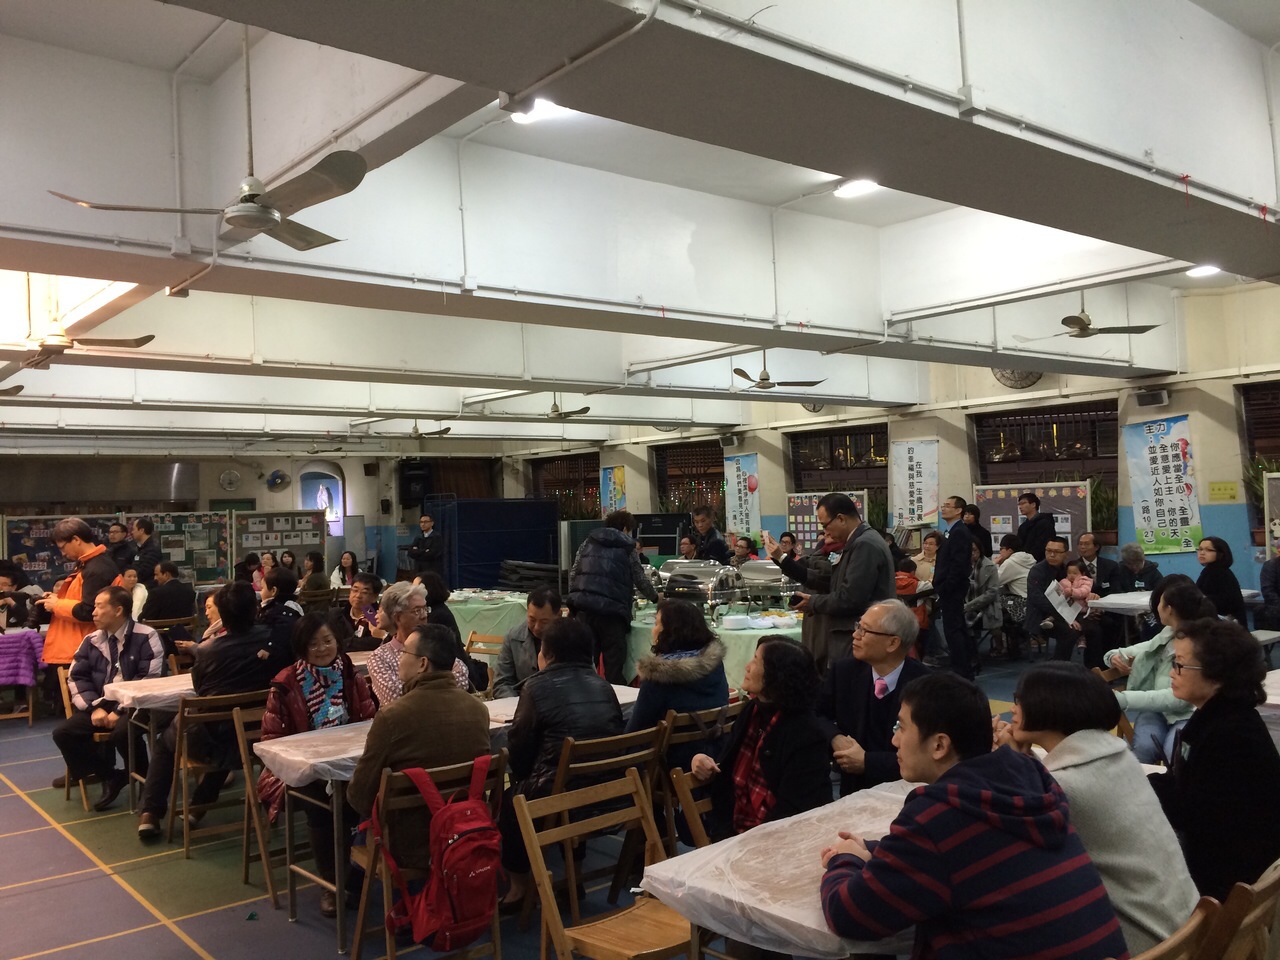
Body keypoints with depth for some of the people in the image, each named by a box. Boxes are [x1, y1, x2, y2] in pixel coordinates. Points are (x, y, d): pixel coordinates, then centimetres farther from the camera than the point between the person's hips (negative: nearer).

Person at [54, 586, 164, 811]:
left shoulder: (146, 637, -9)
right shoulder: (92, 640, 9)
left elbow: (150, 680, -14)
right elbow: (76, 677, 7)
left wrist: (119, 711, -19)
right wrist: (94, 707, -9)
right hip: (100, 706, 6)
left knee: (123, 732, -34)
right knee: (63, 732, -14)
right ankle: (109, 776, 1)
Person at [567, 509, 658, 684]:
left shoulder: (588, 542, 19)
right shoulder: (627, 548, 10)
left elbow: (573, 573, 15)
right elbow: (640, 580, 14)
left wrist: (574, 601, 21)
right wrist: (655, 597, 32)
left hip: (584, 607, 4)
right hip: (612, 610, -3)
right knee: (613, 666, 4)